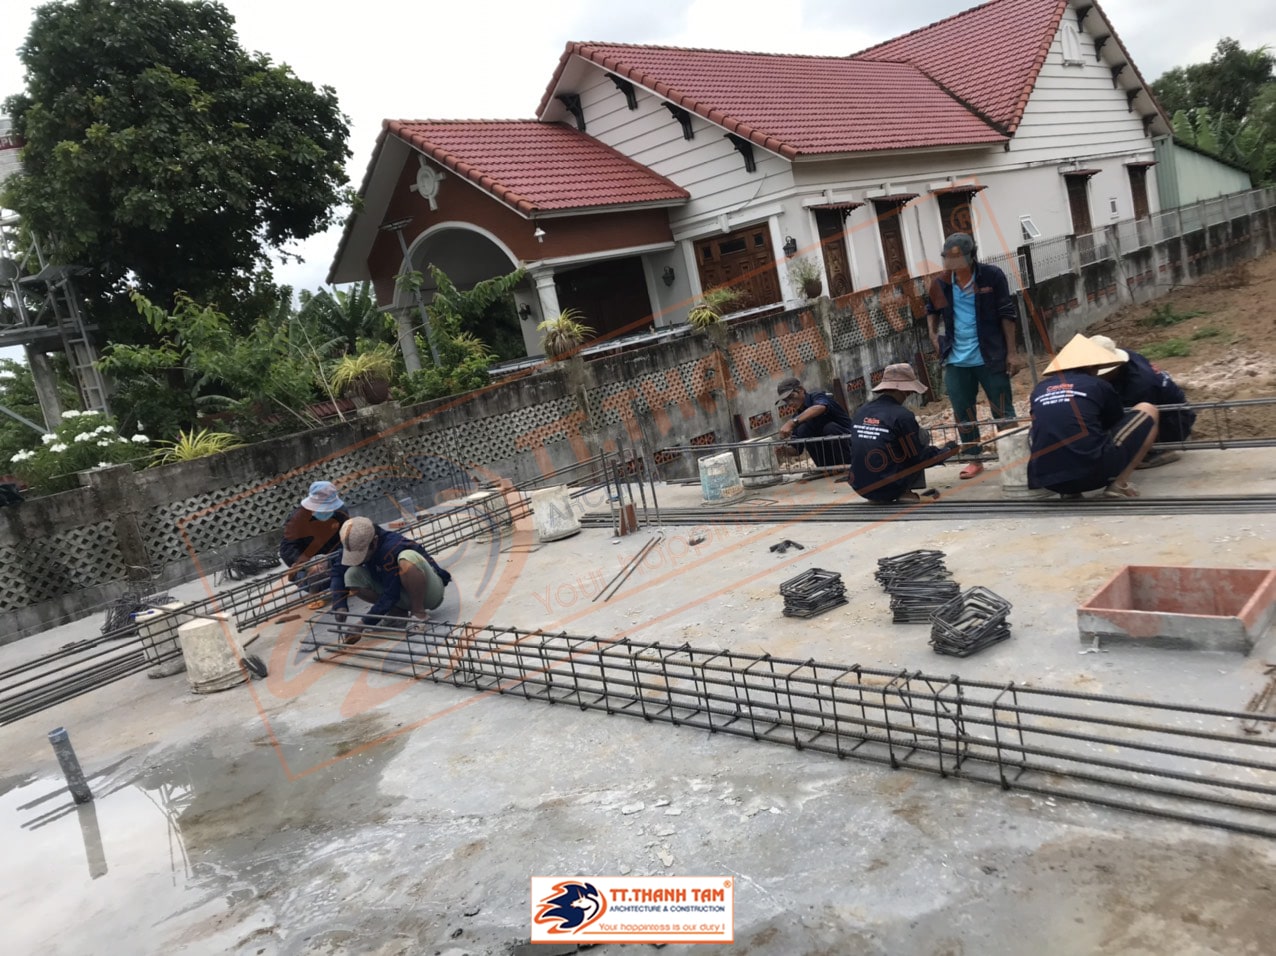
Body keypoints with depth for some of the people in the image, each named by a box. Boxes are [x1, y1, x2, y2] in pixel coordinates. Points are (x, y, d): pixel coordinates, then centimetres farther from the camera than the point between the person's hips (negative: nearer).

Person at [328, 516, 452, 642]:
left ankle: (419, 612, -19)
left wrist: (365, 624, -26)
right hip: (404, 597, 7)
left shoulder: (391, 548, -30)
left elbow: (390, 595, -29)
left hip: (430, 592, -7)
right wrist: (339, 606, -21)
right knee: (351, 575, -11)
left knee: (407, 556, -36)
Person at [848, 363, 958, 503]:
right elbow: (918, 457, -4)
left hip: (860, 489, 6)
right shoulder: (902, 416, -13)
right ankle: (905, 492, 6)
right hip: (888, 490, -5)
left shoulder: (861, 411, 5)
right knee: (921, 436, 10)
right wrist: (947, 451, 15)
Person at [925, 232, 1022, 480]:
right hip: (956, 359, 4)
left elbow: (1007, 314, -6)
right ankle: (974, 459, 23)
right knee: (962, 412, 10)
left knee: (1003, 410, 4)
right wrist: (933, 334, 2)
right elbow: (931, 309, 20)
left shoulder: (992, 276, -8)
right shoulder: (941, 283, 1)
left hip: (990, 357, -4)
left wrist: (1011, 352, -9)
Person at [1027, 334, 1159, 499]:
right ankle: (1119, 486, 6)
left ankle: (1069, 494, 17)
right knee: (1148, 411, 17)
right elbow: (1117, 426, 26)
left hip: (1047, 480, 3)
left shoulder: (1039, 389, 16)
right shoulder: (1099, 386, 9)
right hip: (1093, 471, -3)